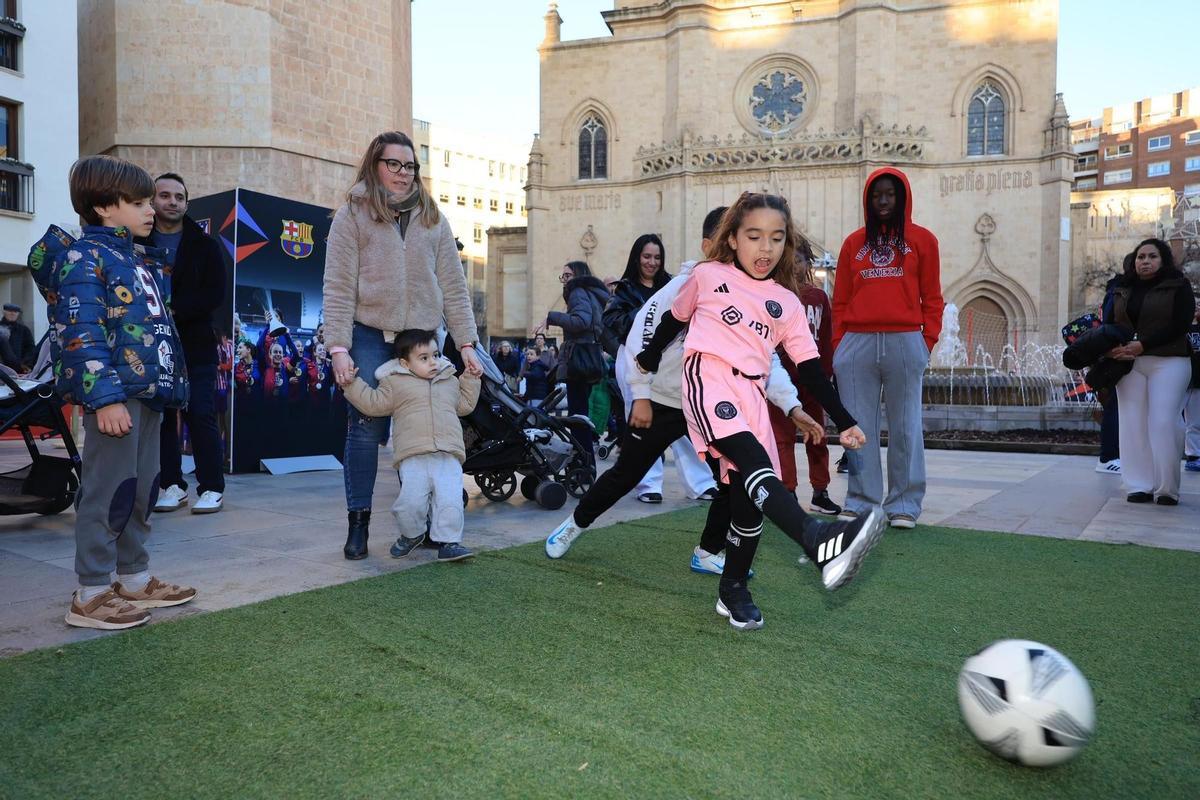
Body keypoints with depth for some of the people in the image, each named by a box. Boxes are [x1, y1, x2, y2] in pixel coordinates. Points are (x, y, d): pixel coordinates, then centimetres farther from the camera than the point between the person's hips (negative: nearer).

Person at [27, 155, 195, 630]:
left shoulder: (134, 259, 20)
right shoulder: (84, 257, -8)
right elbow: (83, 334, -18)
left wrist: (170, 387, 19)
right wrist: (105, 397, -24)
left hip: (148, 394, 9)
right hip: (115, 395, -9)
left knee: (141, 490, 14)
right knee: (108, 491, -4)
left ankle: (135, 579, 26)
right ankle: (91, 595, 6)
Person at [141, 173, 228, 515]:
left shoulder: (205, 245, 7)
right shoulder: (137, 243, 9)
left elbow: (214, 294, -4)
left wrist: (174, 310, -15)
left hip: (195, 345, -2)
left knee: (201, 416, -3)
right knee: (161, 416, 6)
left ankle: (211, 487, 2)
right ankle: (172, 485, 15)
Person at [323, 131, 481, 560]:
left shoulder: (432, 217, 13)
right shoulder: (352, 214, 4)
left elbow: (453, 285, 10)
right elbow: (339, 286, -3)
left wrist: (466, 343, 2)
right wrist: (339, 348, -11)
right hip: (370, 336, -2)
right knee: (366, 428, -3)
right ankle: (358, 524, 8)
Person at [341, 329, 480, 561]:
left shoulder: (450, 382, 23)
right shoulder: (395, 383, 12)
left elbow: (465, 404, 34)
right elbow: (373, 403, 6)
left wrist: (471, 379, 26)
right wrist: (351, 384, -2)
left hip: (448, 456, 3)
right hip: (413, 457, -2)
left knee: (450, 500, -13)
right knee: (411, 501, -14)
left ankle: (449, 541, 2)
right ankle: (411, 534, 16)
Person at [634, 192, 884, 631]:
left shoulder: (787, 304, 18)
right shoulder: (707, 276, 12)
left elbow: (809, 368, 16)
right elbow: (674, 319, 27)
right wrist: (648, 361, 37)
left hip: (751, 394, 4)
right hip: (709, 377, -4)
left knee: (749, 493, -2)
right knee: (753, 459, -28)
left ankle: (733, 591, 16)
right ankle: (818, 541, -51)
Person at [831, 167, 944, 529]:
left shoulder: (922, 239, 10)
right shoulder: (854, 242, 14)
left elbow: (932, 297, 6)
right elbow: (840, 299, 11)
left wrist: (928, 340, -3)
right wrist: (838, 343, 4)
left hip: (904, 342, -2)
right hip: (857, 343, 2)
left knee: (905, 427, 2)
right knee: (859, 427, 4)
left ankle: (904, 504, 9)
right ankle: (860, 500, 12)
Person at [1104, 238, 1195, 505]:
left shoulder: (1179, 286, 3)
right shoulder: (1122, 290, 14)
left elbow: (1180, 325, -8)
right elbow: (1109, 325, 12)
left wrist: (1142, 345, -17)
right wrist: (1113, 348, -10)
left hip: (1168, 362, -3)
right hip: (1128, 364, 4)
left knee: (1163, 422, -9)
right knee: (1133, 423, -1)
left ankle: (1167, 489, -2)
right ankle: (1139, 486, 2)